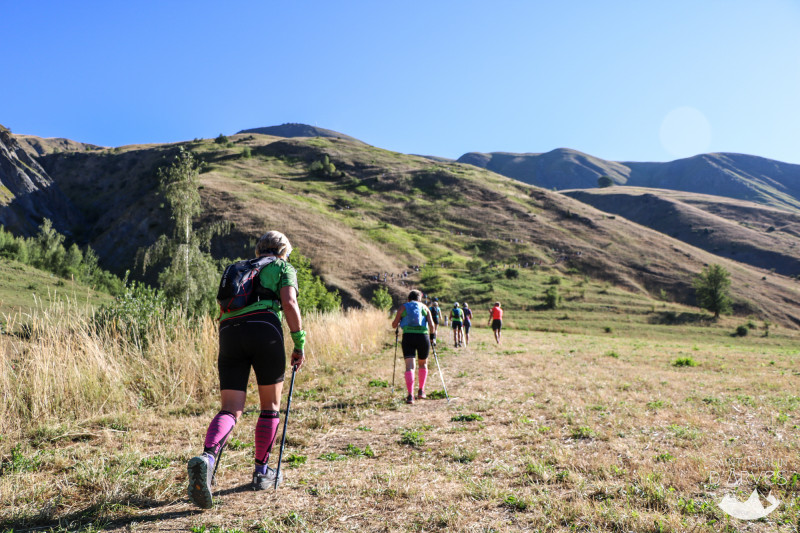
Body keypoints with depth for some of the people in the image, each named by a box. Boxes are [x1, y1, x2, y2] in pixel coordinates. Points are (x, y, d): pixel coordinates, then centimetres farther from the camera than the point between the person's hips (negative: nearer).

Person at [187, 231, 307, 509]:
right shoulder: (284, 268, 17)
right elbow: (289, 303, 0)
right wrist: (300, 344, 2)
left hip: (229, 334, 4)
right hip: (264, 329, -4)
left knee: (230, 410, 0)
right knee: (270, 405, 13)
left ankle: (207, 457, -27)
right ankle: (261, 471, 19)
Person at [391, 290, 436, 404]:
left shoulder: (403, 307, 11)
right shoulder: (424, 307, 13)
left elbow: (394, 325, 4)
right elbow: (432, 325, 1)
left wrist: (398, 323, 26)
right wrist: (433, 334, 19)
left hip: (408, 337, -1)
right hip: (423, 336, 1)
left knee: (409, 366, -5)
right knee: (423, 364, 22)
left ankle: (410, 395, -18)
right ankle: (421, 391, 26)